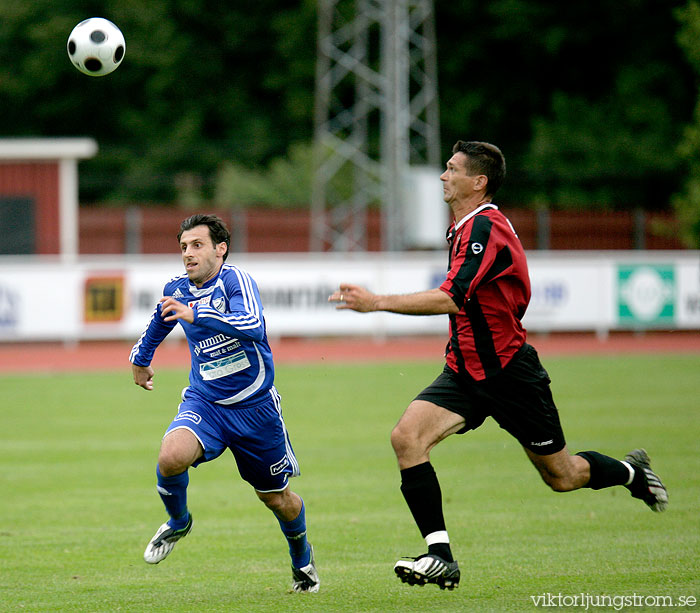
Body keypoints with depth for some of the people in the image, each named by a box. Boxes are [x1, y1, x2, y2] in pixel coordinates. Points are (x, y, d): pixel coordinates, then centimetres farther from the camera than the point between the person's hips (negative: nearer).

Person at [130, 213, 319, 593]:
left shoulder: (235, 280, -16)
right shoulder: (176, 290, 1)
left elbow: (253, 326, -35)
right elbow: (158, 324, 25)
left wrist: (197, 315, -40)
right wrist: (140, 360, 38)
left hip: (255, 406, -3)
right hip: (204, 402, 3)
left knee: (278, 500, 11)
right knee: (171, 457, -28)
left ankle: (302, 559, 43)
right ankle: (177, 523, 3)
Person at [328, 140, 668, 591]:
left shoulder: (485, 228, -22)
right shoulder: (464, 227, 9)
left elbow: (450, 299, -33)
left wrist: (377, 302, -35)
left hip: (509, 374, -8)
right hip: (466, 371, 8)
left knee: (562, 476, 7)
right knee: (407, 437, -16)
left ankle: (632, 472, 40)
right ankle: (441, 557, -16)